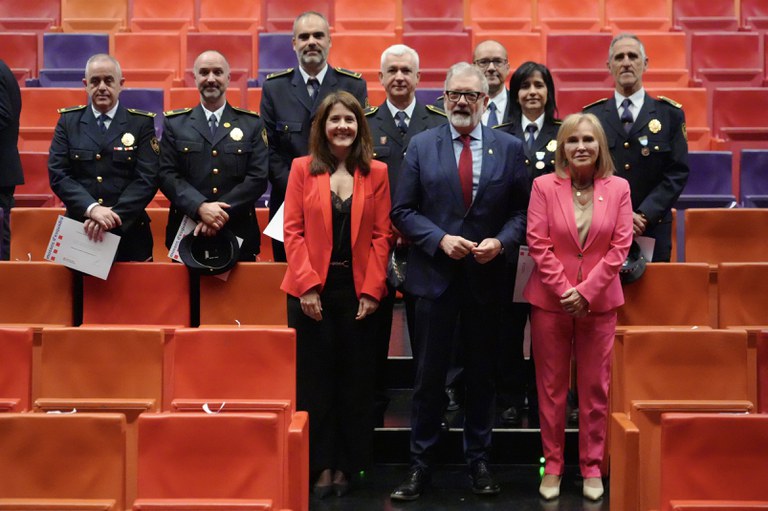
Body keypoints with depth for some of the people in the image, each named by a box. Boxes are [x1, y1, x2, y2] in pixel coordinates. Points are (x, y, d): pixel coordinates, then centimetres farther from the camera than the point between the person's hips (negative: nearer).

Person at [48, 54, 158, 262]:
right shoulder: (68, 121, 5)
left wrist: (113, 216, -19)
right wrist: (91, 208, -18)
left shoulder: (142, 123, 0)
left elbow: (147, 179, -8)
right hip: (79, 230, 1)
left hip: (128, 232, -1)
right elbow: (57, 174, -3)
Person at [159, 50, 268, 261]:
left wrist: (222, 212, -15)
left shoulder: (252, 123, 6)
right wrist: (200, 207, -18)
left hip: (238, 235, 0)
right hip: (186, 233, 0)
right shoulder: (174, 123, 7)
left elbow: (258, 177, -3)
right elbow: (167, 175, -1)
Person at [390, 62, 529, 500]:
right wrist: (441, 239, -13)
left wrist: (500, 242, -14)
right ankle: (421, 464, 18)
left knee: (483, 375, 11)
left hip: (487, 277, 1)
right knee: (429, 375, 6)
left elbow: (522, 210, 4)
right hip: (435, 275, -1)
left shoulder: (511, 148, 4)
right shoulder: (421, 146, 3)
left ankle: (479, 461, 25)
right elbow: (403, 210, 1)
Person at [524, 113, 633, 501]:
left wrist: (586, 291, -11)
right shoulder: (544, 186, -1)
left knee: (595, 388, 7)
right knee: (551, 388, 6)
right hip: (551, 299, -1)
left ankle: (592, 468, 20)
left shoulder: (618, 188, 2)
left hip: (599, 301, 1)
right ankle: (552, 466, 18)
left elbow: (620, 246, -3)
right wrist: (565, 290, -12)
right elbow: (538, 243, -6)